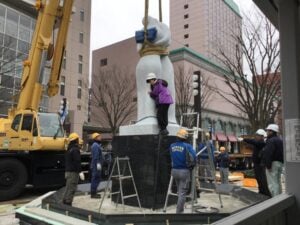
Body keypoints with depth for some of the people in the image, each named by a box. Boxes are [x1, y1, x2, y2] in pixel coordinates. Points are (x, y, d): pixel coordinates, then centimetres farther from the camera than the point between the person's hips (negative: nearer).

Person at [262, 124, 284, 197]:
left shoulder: (271, 141, -16)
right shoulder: (280, 140, 17)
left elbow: (269, 154, -24)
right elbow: (282, 153, 21)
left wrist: (268, 165, -23)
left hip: (273, 163, -10)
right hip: (280, 163, 10)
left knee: (272, 184, -7)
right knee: (278, 182, 17)